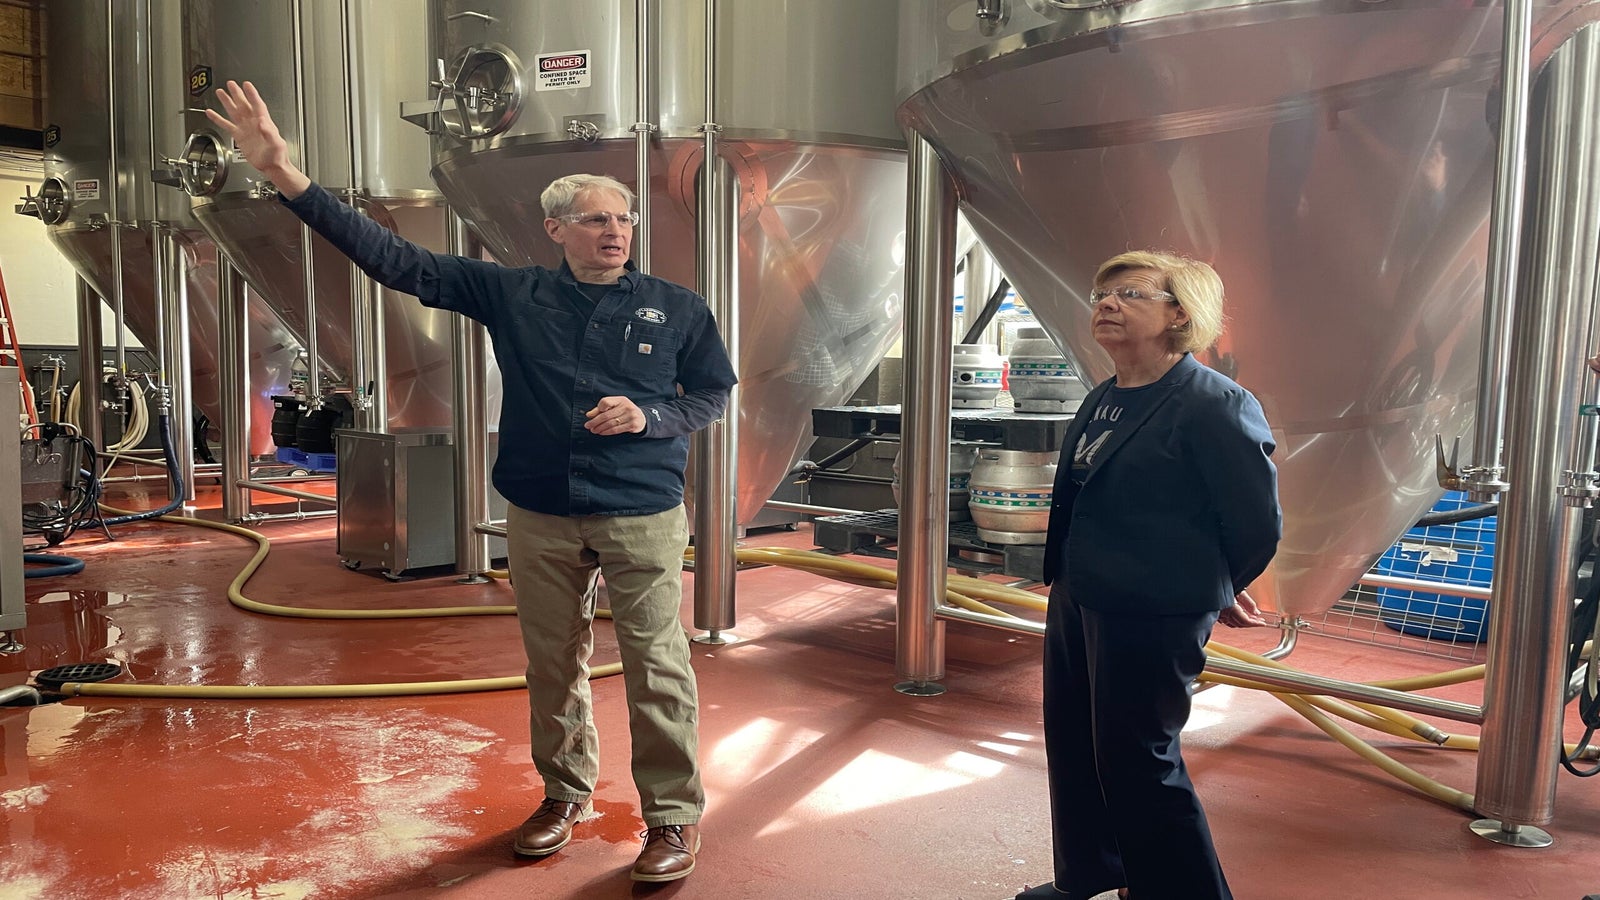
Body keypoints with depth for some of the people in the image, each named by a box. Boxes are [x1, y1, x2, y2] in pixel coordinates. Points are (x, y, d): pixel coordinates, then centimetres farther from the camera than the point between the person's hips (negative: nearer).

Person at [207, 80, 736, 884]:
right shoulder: (512, 295, 2)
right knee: (552, 666, 14)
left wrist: (649, 417, -12)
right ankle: (565, 794, 34)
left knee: (657, 669, -1)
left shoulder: (677, 308, 0)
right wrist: (283, 173, -7)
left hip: (643, 520, -2)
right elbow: (393, 259, -1)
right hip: (540, 519, 3)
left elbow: (712, 393, 9)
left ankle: (674, 815, 15)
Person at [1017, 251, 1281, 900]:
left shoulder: (1215, 406, -16)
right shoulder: (1101, 401, 8)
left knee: (1135, 761, 2)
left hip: (1152, 620, -8)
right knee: (1072, 744, 19)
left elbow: (1257, 524, -11)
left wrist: (1213, 592, 3)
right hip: (1076, 602, 9)